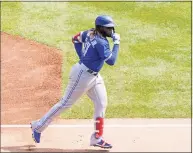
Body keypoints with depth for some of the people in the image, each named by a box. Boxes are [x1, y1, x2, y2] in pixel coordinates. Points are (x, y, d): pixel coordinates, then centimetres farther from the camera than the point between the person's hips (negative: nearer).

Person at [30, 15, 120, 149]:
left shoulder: (90, 33, 2)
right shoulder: (101, 42, -24)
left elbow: (76, 39, 16)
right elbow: (111, 61, -25)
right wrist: (117, 43, -18)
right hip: (82, 75, -10)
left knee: (102, 104, 8)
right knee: (66, 103, 1)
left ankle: (97, 138, 13)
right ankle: (38, 126, 13)